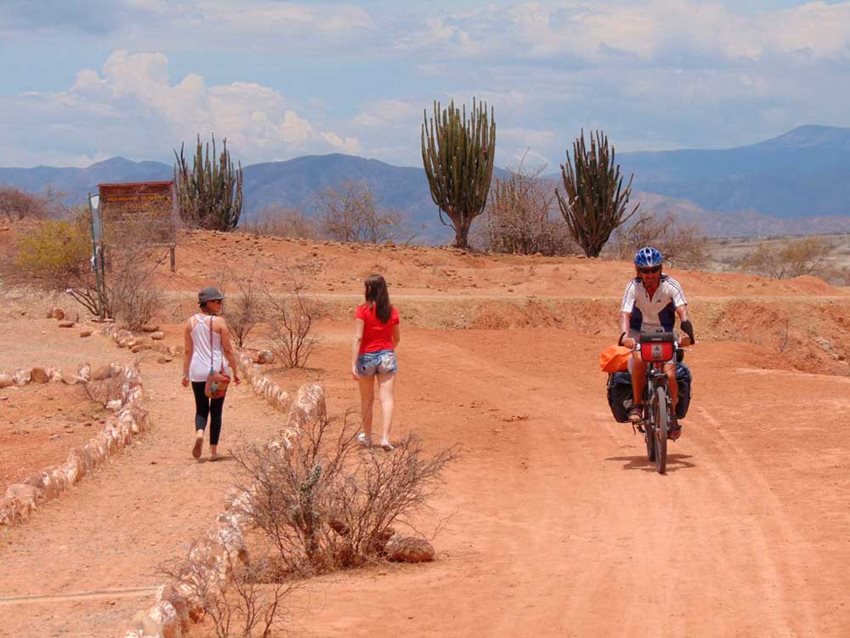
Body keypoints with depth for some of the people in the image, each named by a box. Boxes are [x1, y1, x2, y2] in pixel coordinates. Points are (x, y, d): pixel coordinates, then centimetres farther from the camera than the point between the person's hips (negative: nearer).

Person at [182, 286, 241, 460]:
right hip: (218, 371, -3)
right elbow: (228, 350, -8)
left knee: (201, 409, 15)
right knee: (216, 411, 8)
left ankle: (199, 433, -16)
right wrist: (235, 372, 1)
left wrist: (185, 374, 12)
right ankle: (213, 451, 9)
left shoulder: (191, 322, 2)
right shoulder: (219, 322, -9)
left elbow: (187, 351, 5)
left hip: (197, 372, 3)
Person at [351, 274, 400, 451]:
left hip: (366, 357, -1)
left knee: (367, 399, 14)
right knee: (387, 398, -3)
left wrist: (353, 364, -17)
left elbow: (358, 338, -16)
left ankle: (366, 435, 26)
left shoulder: (363, 310, -10)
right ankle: (385, 437, -15)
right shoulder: (392, 311, 1)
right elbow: (396, 338, 11)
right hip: (387, 356, 2)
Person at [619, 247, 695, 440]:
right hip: (639, 333, -1)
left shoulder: (671, 285, -16)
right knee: (639, 359, -33)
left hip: (664, 334, 1)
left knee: (669, 374, -19)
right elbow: (625, 314, -28)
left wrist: (688, 332, -48)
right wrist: (625, 335, -49)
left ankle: (672, 415, 3)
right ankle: (637, 404, -18)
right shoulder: (633, 287, -16)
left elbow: (682, 310, -28)